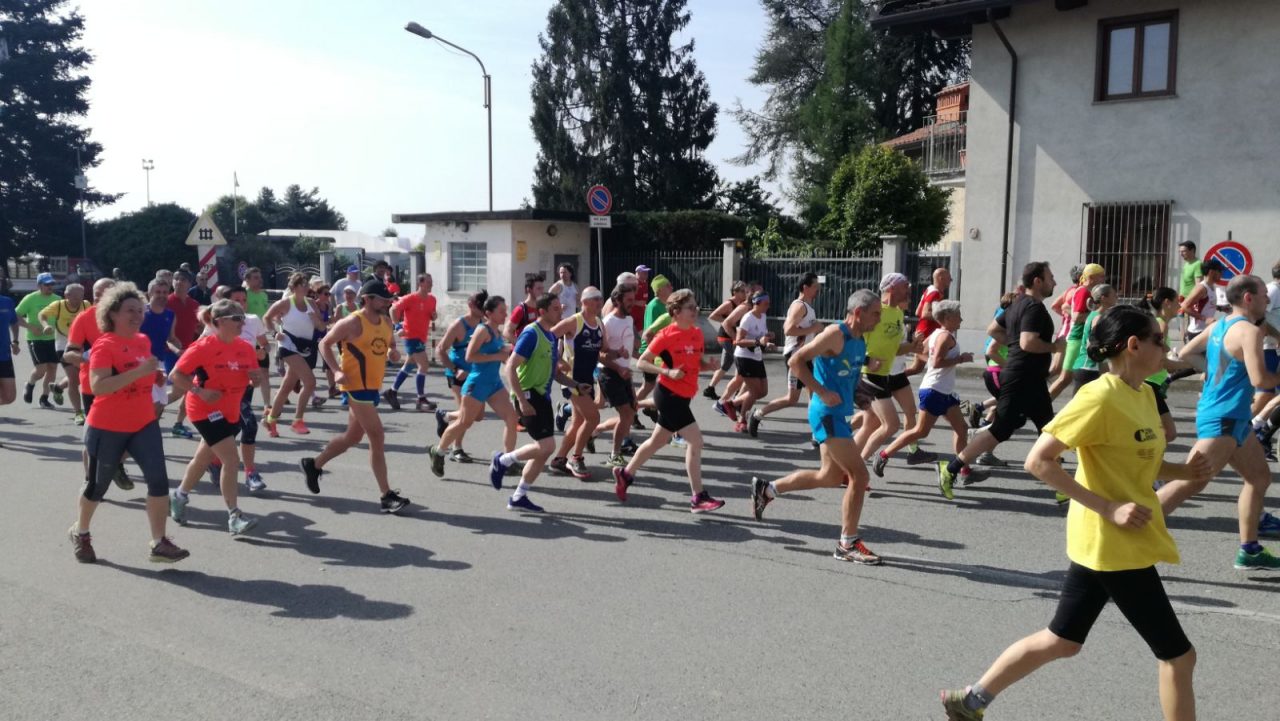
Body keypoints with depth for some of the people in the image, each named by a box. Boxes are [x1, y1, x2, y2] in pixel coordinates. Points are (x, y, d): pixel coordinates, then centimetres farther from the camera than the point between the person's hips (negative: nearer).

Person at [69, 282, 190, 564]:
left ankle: (159, 543, -4)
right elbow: (97, 386, -31)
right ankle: (80, 532, 39)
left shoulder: (144, 341, 5)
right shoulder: (104, 345, -17)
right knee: (97, 485, 12)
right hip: (107, 429, -5)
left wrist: (155, 374, 8)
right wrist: (138, 371, -36)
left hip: (144, 424, 5)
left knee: (158, 480, -9)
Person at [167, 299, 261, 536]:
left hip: (230, 412, 7)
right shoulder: (204, 347, -16)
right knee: (232, 459, -16)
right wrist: (200, 391, -24)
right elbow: (175, 375, -13)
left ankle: (179, 496, 45)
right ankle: (234, 516, -11)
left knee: (204, 458, 21)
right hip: (206, 410, -7)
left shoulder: (246, 348, 0)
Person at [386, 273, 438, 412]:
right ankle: (421, 400, -8)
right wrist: (399, 326, -16)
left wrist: (434, 315, -5)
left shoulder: (432, 299, 6)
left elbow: (432, 317, 19)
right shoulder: (410, 298, -15)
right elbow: (394, 309, -13)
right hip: (411, 336, -8)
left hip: (422, 337, 8)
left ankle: (392, 392, 31)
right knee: (424, 365, -14)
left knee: (409, 365, 17)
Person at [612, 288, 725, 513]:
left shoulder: (697, 333, 6)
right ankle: (698, 498, -5)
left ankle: (625, 474, 38)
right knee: (695, 440, -11)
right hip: (669, 395, -8)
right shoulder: (666, 336, -14)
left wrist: (709, 365, -4)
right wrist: (668, 372, -24)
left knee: (658, 441, 20)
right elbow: (641, 363, -11)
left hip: (682, 397, 8)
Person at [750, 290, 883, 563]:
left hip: (840, 414, 10)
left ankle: (766, 489, 31)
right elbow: (796, 361, -19)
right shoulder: (836, 333, -15)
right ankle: (848, 544, 3)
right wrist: (822, 392, -22)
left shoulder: (861, 340, 12)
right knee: (859, 475, -9)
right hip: (828, 414, -10)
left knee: (830, 477, 18)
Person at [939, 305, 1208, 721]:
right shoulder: (1100, 396, -19)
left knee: (1061, 641, 17)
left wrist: (1183, 471, 0)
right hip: (1116, 545, -9)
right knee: (1178, 655, 3)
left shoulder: (1143, 394, 8)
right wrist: (1107, 507, -23)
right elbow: (1038, 461, -23)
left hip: (1106, 543, 9)